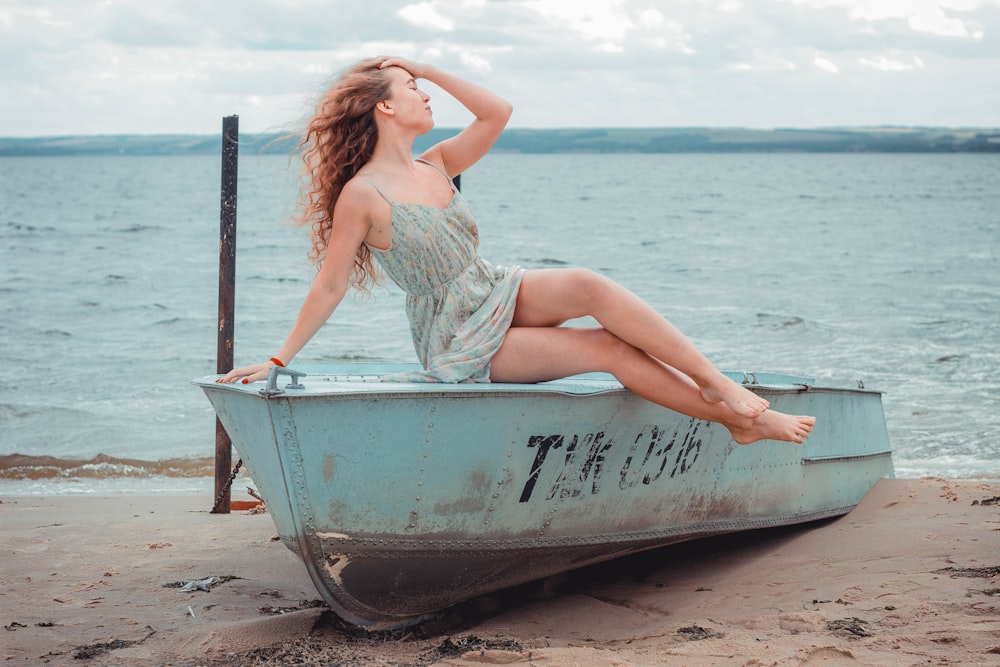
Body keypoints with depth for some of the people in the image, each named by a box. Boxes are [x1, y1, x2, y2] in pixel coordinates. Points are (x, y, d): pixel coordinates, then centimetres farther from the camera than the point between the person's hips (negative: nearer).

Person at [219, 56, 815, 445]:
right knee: (611, 349, -19)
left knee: (587, 286, -24)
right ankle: (740, 418, -13)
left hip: (501, 293, 7)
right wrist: (278, 360, -10)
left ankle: (721, 383, -22)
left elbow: (497, 113, 7)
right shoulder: (362, 195, -14)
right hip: (461, 345, -6)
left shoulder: (435, 166, 6)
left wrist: (430, 70, 4)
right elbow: (329, 287, -9)